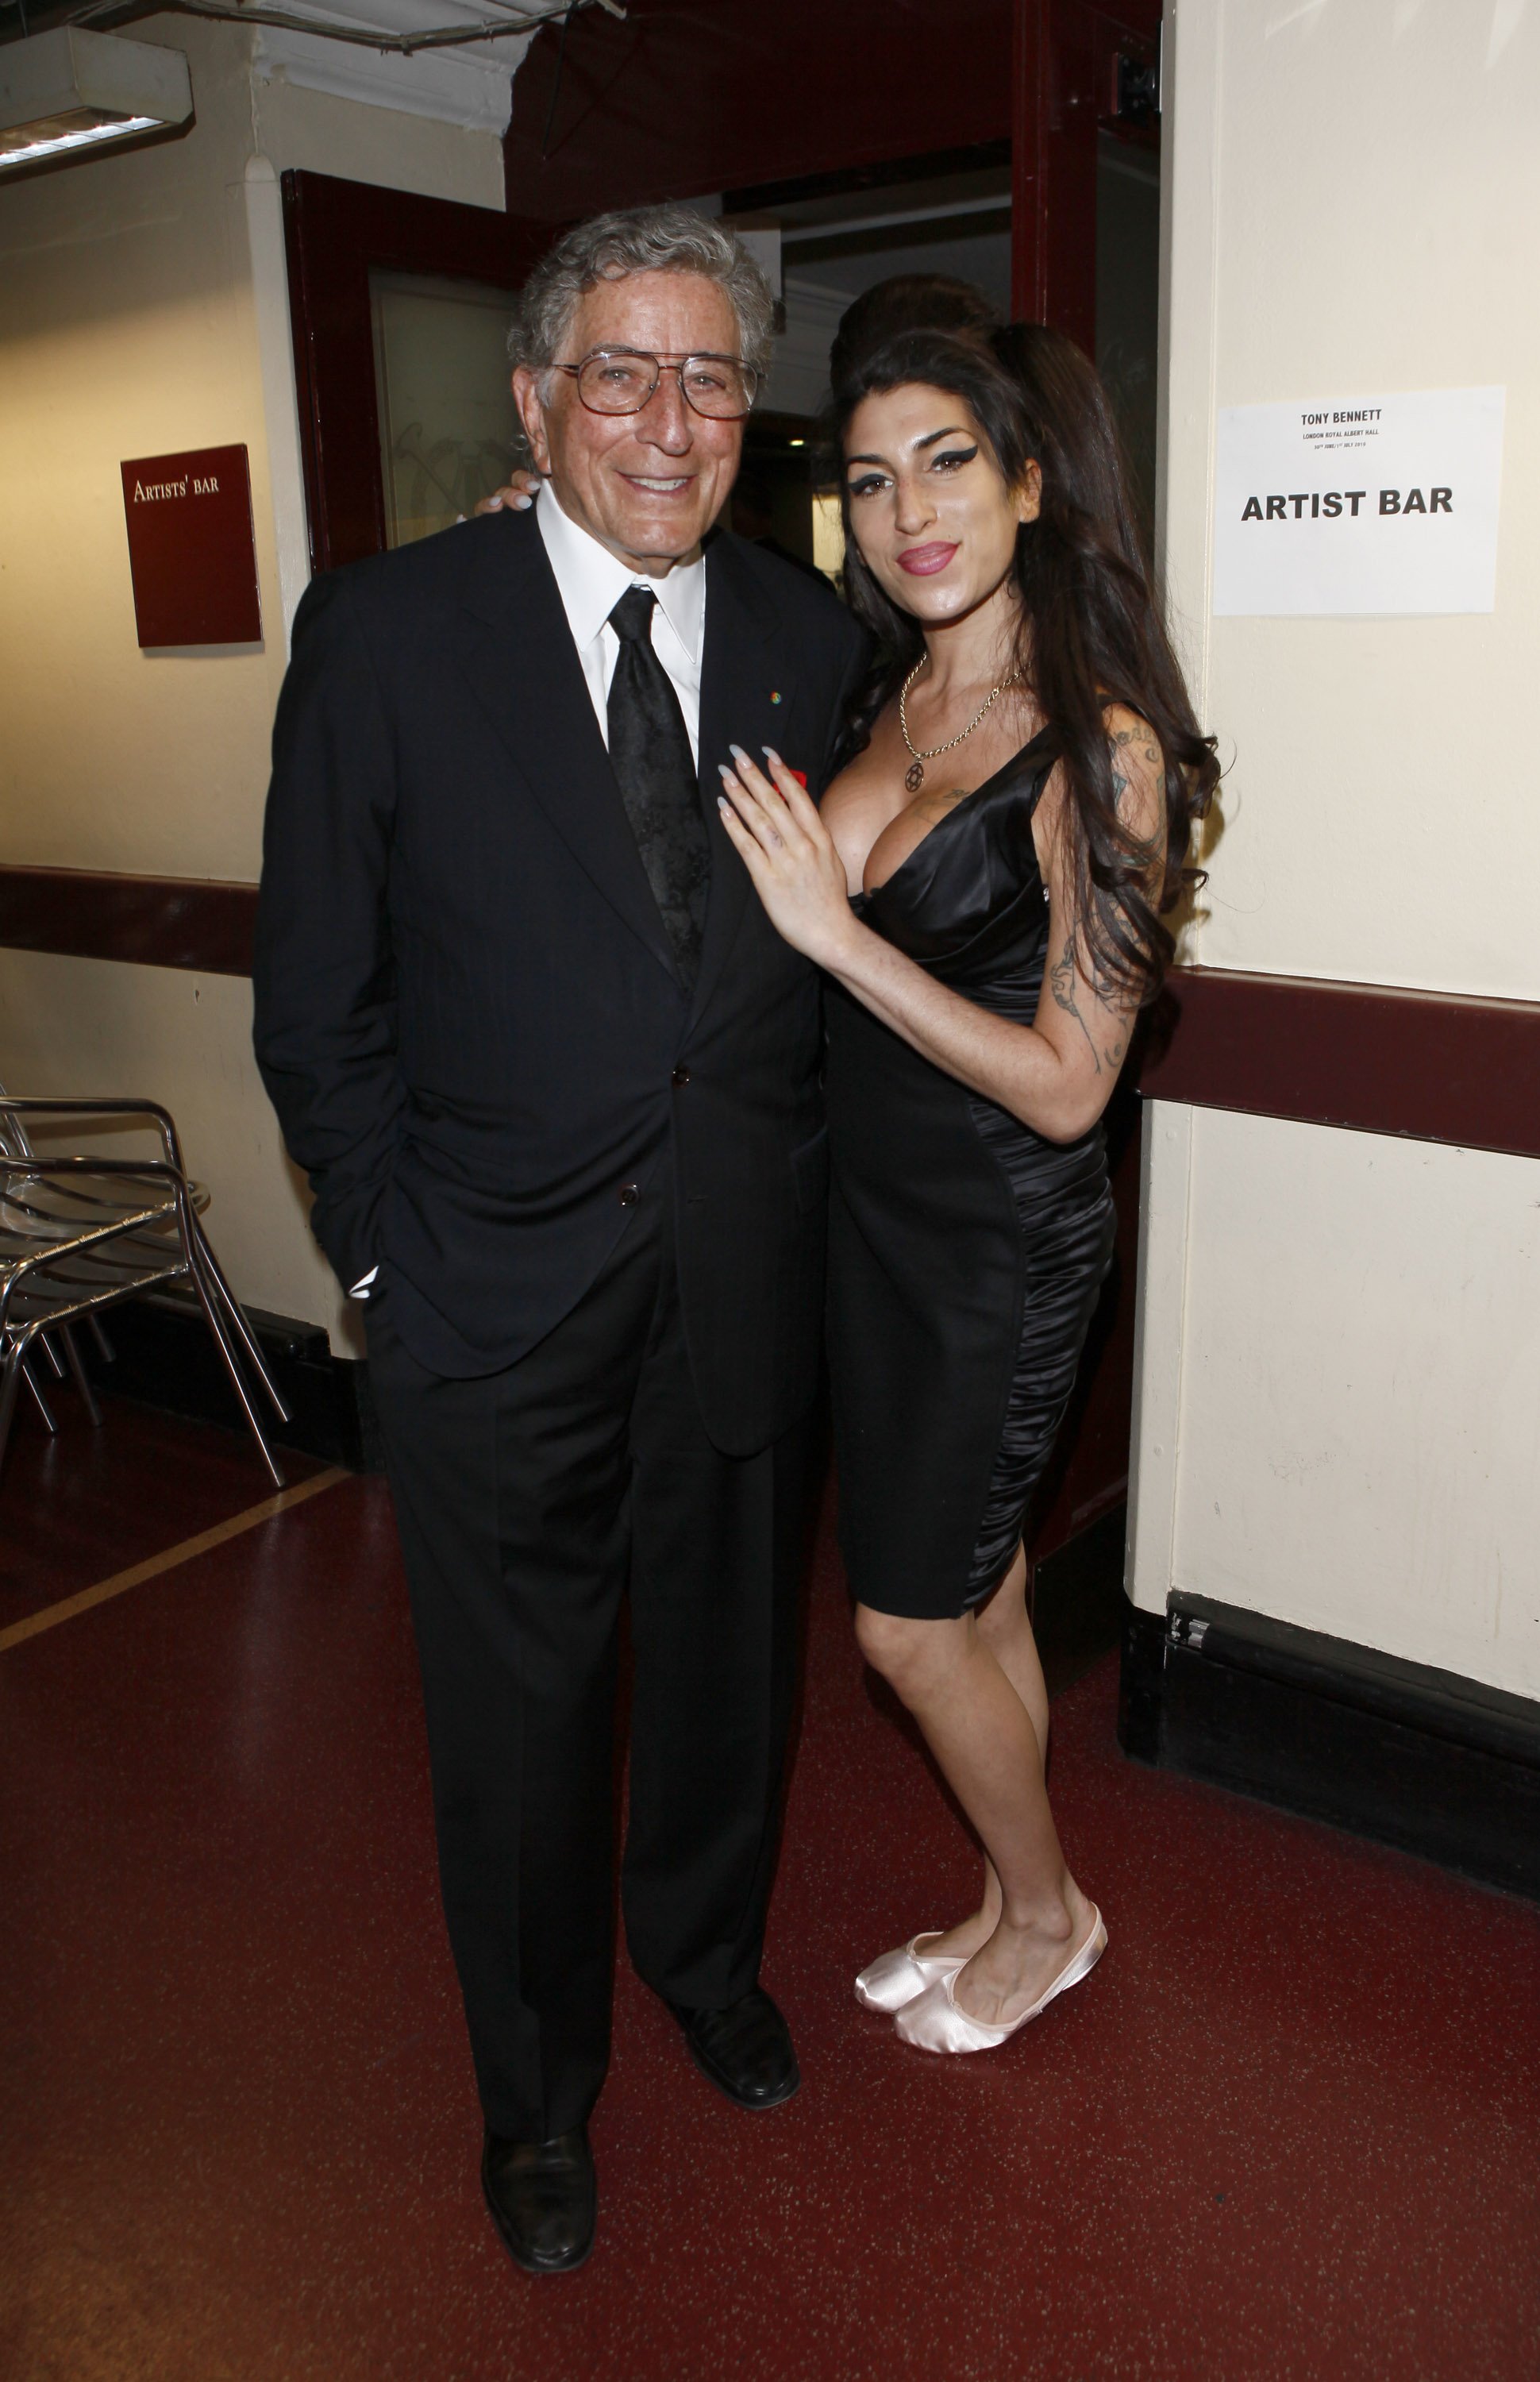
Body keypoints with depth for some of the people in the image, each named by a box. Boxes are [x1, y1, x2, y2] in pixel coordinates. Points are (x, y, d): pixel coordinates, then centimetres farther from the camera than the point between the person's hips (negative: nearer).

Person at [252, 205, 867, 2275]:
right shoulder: (387, 632, -8)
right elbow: (316, 994, -4)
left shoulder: (812, 639, 1)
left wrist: (788, 1193, 1)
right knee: (518, 1716, 14)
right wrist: (382, 1248, -6)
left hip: (744, 1284, 3)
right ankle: (540, 2084, 42)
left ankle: (706, 1950, 52)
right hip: (497, 1299, -2)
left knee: (726, 1661, 22)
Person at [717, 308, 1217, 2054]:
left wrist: (835, 927, -23)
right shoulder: (887, 695, 2)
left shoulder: (1100, 746, -19)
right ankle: (1015, 1908, 42)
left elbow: (1067, 1083, -20)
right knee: (980, 1593, 20)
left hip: (1001, 1239, -7)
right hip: (876, 1208, 7)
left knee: (908, 1623, 7)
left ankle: (1047, 1914, 35)